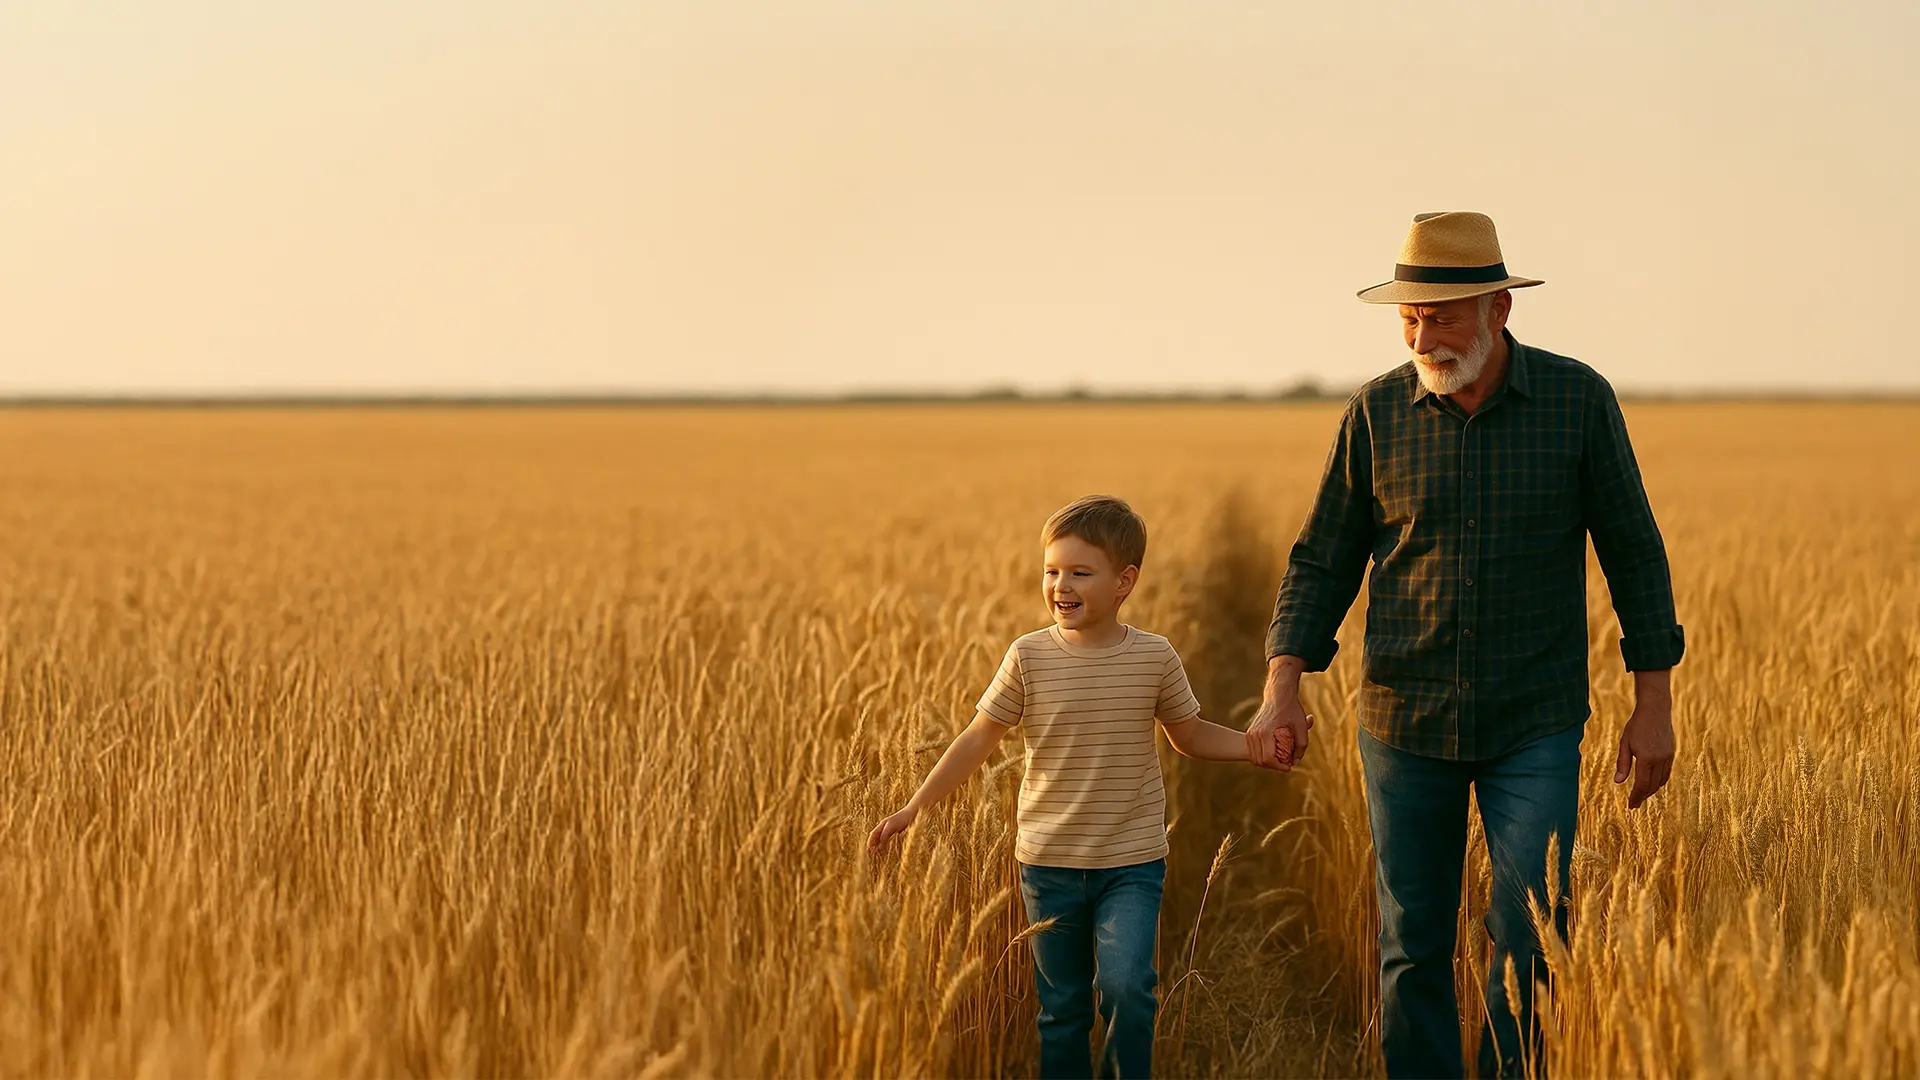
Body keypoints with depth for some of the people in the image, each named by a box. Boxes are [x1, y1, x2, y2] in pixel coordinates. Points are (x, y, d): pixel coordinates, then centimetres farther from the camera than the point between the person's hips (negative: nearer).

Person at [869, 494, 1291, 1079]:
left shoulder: (1154, 657, -4)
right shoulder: (1029, 657, -5)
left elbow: (1191, 735, 10)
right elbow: (979, 739, 1)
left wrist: (1258, 746, -6)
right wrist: (913, 809, -2)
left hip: (1132, 862, -1)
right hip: (1049, 863, 1)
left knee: (1127, 986, -17)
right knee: (1062, 1008, 9)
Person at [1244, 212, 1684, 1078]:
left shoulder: (1579, 399, -5)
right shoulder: (1376, 414, -2)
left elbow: (1634, 553, 1)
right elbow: (1322, 561, 4)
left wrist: (1654, 703, -1)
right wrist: (1282, 688, -10)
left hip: (1534, 729, -1)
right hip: (1406, 720, 2)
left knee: (1532, 940, -8)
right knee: (1413, 947, 7)